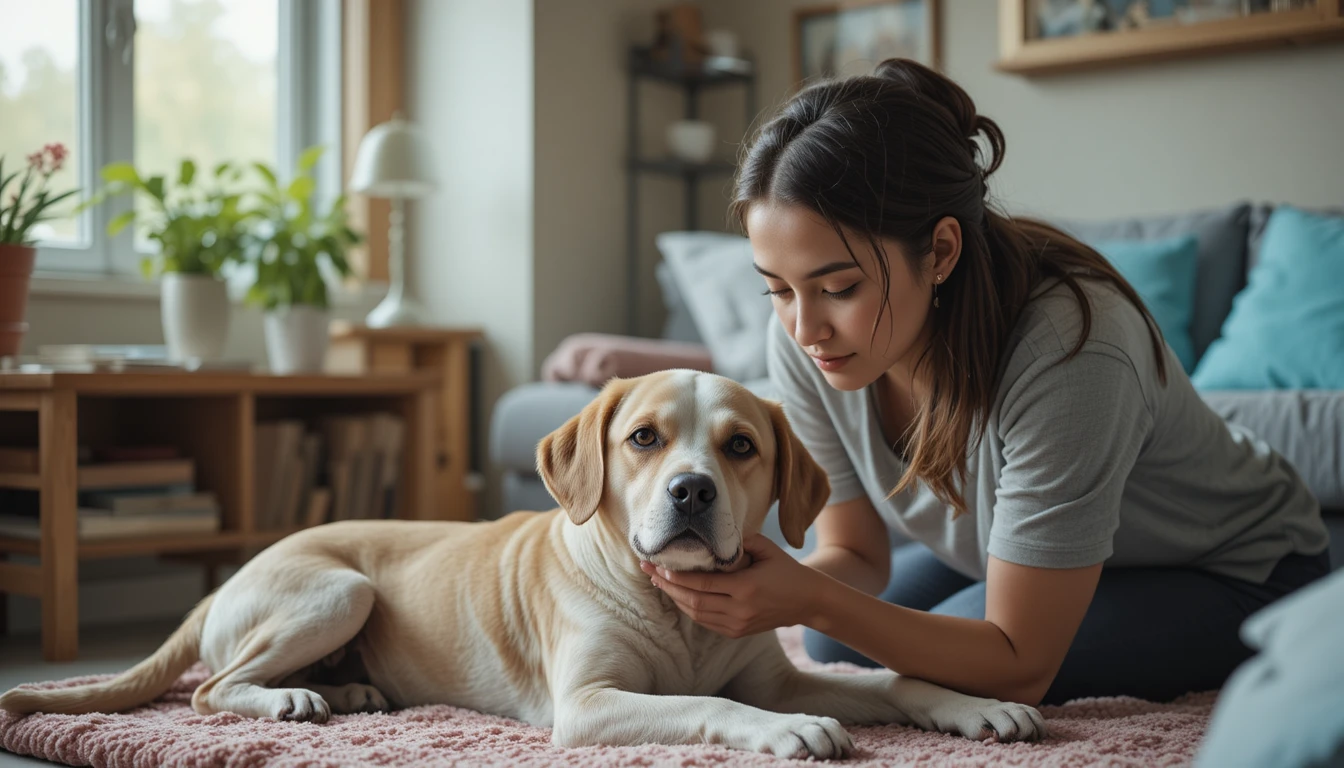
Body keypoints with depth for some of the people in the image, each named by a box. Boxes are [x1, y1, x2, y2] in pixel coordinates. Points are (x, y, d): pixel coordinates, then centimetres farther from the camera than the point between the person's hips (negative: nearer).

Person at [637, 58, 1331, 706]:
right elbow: (856, 554, -10)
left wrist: (811, 601, -43)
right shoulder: (803, 338, -22)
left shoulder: (1067, 353, -41)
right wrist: (778, 591, -33)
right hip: (1033, 559, 6)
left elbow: (1019, 668, -33)